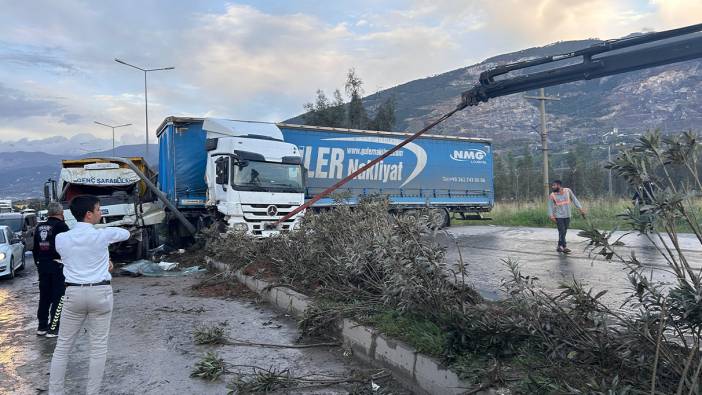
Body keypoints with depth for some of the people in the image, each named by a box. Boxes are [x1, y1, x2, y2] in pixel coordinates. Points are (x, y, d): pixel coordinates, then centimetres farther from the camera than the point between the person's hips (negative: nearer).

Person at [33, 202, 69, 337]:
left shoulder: (40, 227, 9)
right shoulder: (61, 226, -13)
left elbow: (35, 249, 15)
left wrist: (38, 263, 24)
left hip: (42, 265, 7)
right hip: (58, 265, -7)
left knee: (44, 296, 15)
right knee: (59, 297, -1)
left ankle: (42, 326, 22)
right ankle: (53, 329, -1)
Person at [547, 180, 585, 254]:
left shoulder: (568, 191, 0)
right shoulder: (552, 195, -6)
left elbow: (574, 199, 9)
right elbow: (550, 206, -6)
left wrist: (580, 208, 5)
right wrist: (551, 215, -17)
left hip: (567, 216, 3)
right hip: (558, 216, -3)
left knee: (564, 232, 8)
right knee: (562, 231, -10)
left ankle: (560, 246, 18)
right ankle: (564, 247, -7)